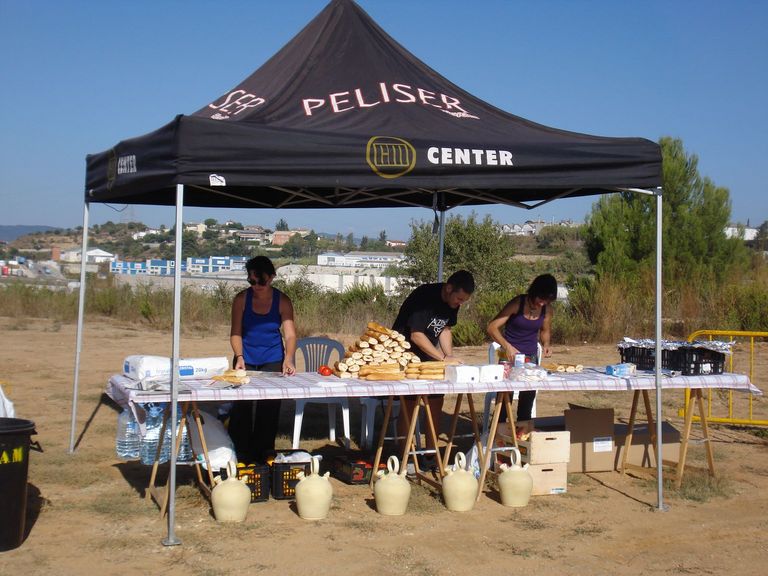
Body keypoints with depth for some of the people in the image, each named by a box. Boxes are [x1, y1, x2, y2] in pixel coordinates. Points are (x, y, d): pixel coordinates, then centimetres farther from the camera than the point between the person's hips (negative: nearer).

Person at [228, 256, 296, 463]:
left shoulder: (282, 301, -9)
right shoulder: (242, 299, -7)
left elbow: (290, 334, -16)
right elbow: (236, 333, -7)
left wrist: (288, 359, -33)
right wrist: (239, 357, -23)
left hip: (273, 360, 0)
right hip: (246, 359, 0)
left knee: (269, 407, 1)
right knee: (241, 407, -2)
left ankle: (263, 456, 12)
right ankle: (241, 456, 9)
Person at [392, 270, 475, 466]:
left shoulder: (452, 303, -2)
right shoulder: (424, 297, -26)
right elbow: (416, 336, -27)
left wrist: (451, 357, -7)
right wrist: (444, 358, -27)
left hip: (428, 356, 7)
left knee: (436, 402, 2)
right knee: (409, 404, -9)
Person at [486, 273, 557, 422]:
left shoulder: (547, 309, -2)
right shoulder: (517, 304, -15)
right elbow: (492, 327, -17)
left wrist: (546, 344, -6)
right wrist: (507, 346, -32)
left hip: (531, 359, 4)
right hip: (510, 357, -4)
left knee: (528, 400, 6)